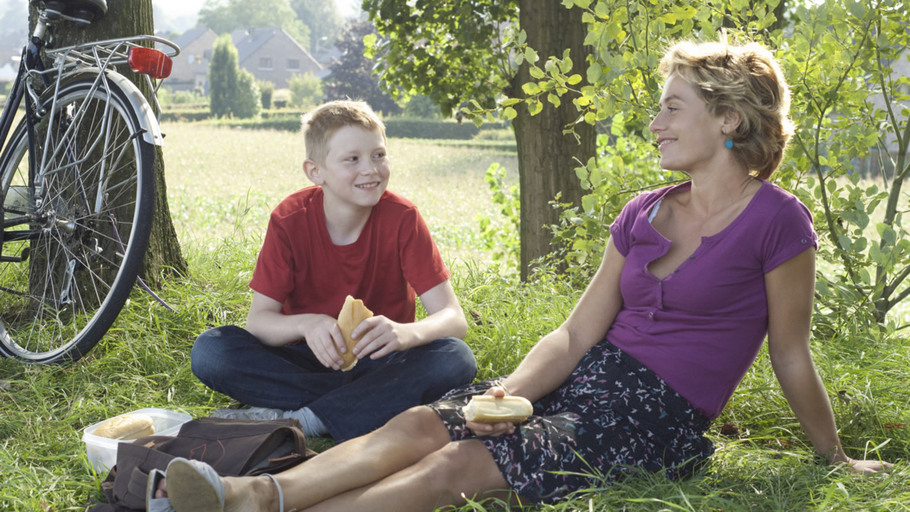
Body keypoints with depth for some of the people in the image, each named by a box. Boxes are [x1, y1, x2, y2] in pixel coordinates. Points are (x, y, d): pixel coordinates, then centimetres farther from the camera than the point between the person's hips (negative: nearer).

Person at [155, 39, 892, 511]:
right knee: (423, 423, -19)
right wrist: (510, 391, -10)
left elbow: (791, 355, 2)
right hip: (589, 378, 6)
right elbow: (576, 335, 7)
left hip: (658, 415, -6)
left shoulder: (775, 221, -8)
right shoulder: (643, 215, 11)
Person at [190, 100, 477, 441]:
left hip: (378, 360, 0)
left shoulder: (402, 218, -11)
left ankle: (296, 420, -31)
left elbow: (453, 319, -16)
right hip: (309, 361, 1)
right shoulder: (290, 220, -10)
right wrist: (305, 324, -36)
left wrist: (405, 333, -40)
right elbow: (259, 320, -12)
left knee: (456, 358, -30)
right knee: (209, 351, -24)